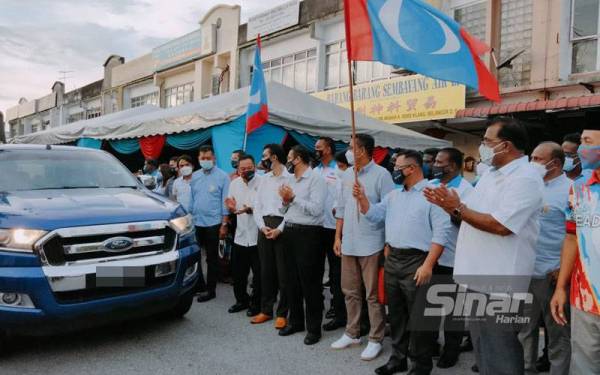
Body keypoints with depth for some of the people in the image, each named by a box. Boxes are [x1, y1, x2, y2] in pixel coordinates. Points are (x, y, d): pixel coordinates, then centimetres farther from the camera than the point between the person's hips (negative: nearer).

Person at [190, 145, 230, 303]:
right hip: (196, 222, 5)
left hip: (213, 223, -4)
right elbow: (191, 198, 13)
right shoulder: (195, 176, 8)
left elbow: (225, 201, -8)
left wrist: (224, 224, -12)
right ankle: (199, 285, 25)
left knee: (212, 258, 6)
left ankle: (210, 289, 17)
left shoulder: (222, 176, -5)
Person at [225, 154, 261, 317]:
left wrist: (250, 209, -28)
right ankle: (242, 300, 32)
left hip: (257, 235, -5)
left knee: (258, 273, 6)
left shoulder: (262, 182, -10)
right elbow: (232, 209, 13)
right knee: (238, 273, 14)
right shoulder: (234, 183, 8)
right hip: (240, 235, 5)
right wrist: (231, 207, -9)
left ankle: (256, 303, 22)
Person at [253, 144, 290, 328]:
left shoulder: (290, 178, -4)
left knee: (283, 272, 0)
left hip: (282, 226, -6)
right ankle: (266, 310, 22)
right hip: (264, 226, 6)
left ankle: (282, 313, 11)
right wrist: (262, 226, -3)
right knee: (266, 270, 11)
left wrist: (279, 229, -16)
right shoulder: (264, 179, 16)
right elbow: (257, 206, 13)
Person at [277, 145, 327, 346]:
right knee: (292, 279, 14)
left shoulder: (315, 179, -9)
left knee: (309, 281, -1)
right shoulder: (289, 180, 15)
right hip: (289, 231, 8)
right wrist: (285, 201, -2)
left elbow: (316, 209, -21)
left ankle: (314, 327, 10)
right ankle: (296, 321, 28)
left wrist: (294, 197, -15)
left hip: (308, 233, -8)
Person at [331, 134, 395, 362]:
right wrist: (338, 237, 12)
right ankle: (352, 333, 30)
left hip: (371, 244, -6)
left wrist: (389, 243, -12)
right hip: (348, 243, 7)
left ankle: (375, 340, 17)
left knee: (373, 295, 4)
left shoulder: (381, 174, -10)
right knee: (350, 291, 16)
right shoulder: (346, 175, 10)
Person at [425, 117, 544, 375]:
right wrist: (448, 205, -4)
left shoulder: (525, 178, -15)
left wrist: (458, 208, -18)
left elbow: (500, 225, -25)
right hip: (477, 276, 9)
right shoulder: (491, 174, 14)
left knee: (499, 354, 3)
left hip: (499, 282, -9)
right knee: (483, 347, 22)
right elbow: (470, 215, 16)